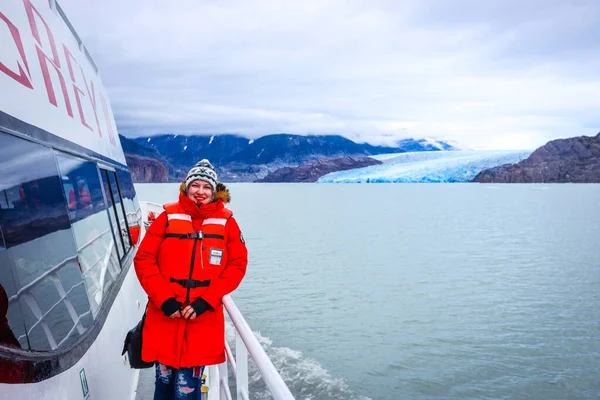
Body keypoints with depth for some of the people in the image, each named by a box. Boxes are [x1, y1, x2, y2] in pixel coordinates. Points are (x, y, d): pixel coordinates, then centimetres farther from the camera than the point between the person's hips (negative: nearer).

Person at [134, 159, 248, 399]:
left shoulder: (226, 222, 1)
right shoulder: (168, 217, 1)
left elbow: (237, 266, -1)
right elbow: (144, 259, 0)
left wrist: (205, 302, -10)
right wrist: (164, 299, -11)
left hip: (204, 320, -1)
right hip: (164, 317, 1)